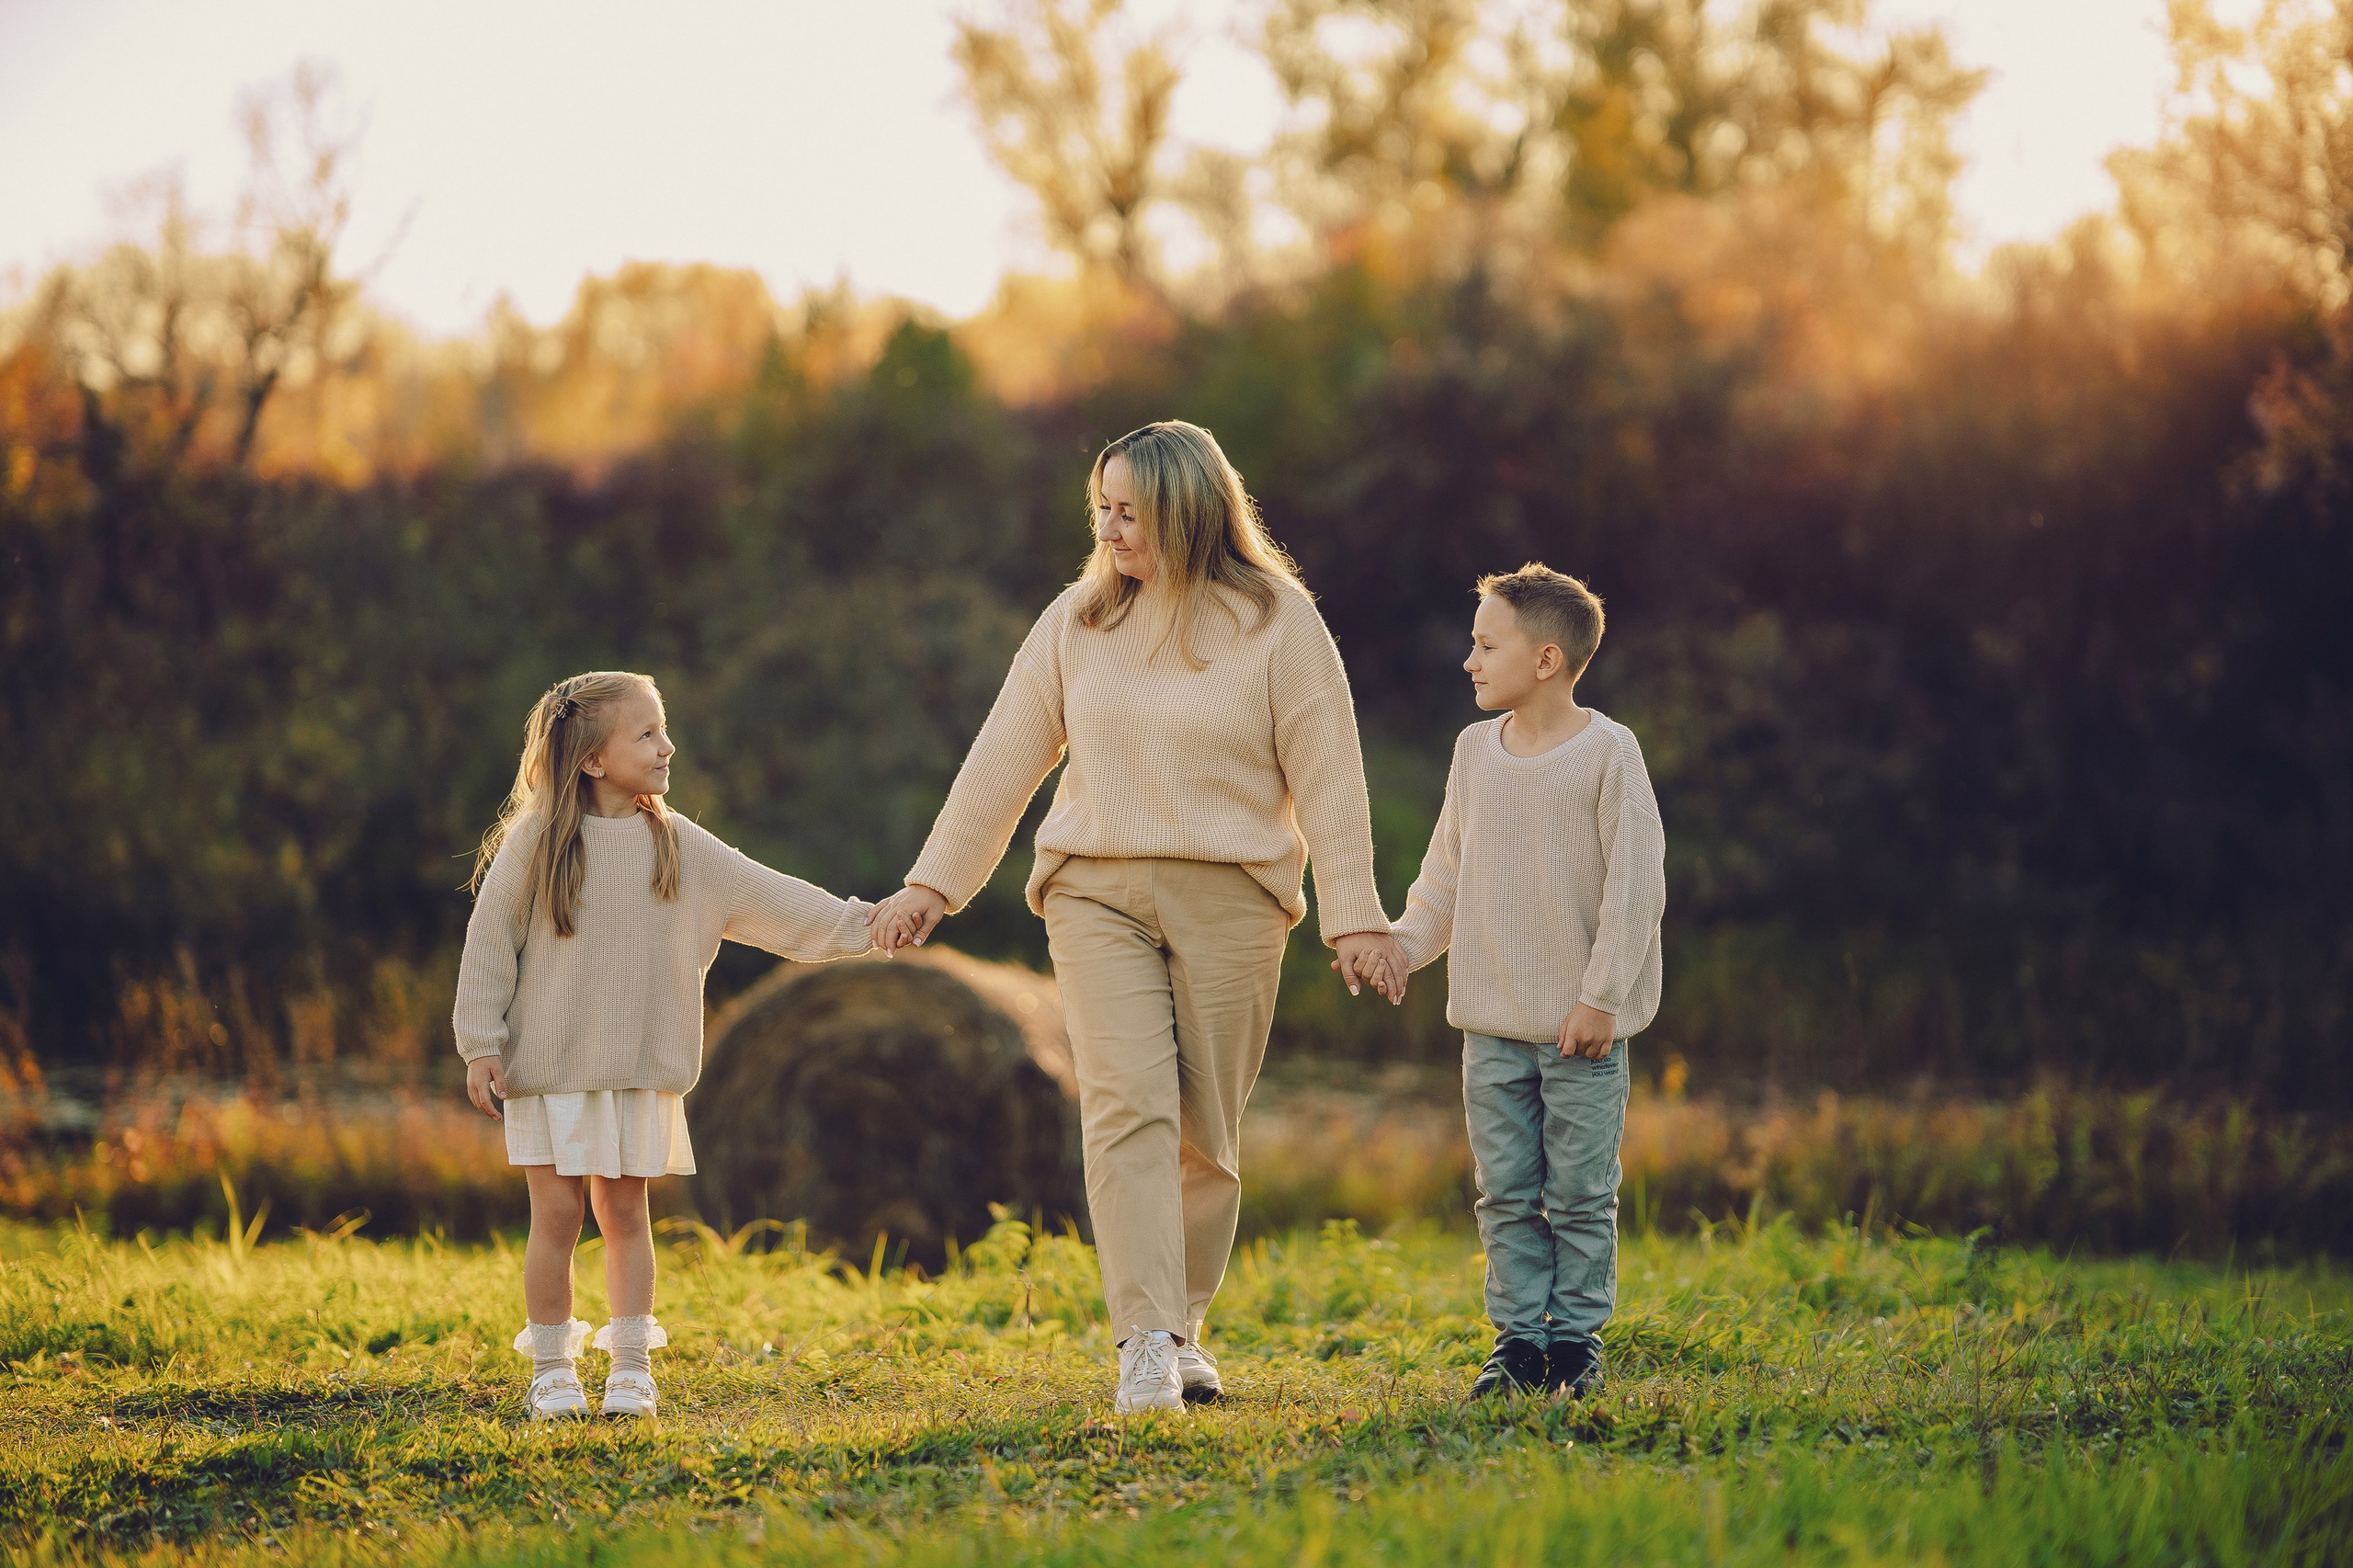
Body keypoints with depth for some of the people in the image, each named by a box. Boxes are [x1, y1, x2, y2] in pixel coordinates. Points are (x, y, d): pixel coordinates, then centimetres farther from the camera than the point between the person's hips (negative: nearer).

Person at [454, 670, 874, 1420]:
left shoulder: (680, 848, 4)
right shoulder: (535, 844, -6)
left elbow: (767, 898, 4)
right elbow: (490, 942, -3)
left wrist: (857, 925, -3)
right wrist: (482, 1046, -6)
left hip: (640, 1072, 3)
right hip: (549, 1066, -3)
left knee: (625, 1212, 7)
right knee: (557, 1213, -2)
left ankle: (632, 1367, 13)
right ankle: (552, 1369, 9)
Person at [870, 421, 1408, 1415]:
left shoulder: (1276, 623, -1)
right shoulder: (1076, 623, 7)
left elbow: (1328, 777, -1)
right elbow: (1003, 760, 12)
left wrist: (1356, 919, -5)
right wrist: (931, 885, 10)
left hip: (1229, 897, -1)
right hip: (1097, 893, 1)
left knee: (1207, 1128, 2)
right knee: (1127, 1107, -13)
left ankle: (1183, 1327, 20)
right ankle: (1145, 1346, -18)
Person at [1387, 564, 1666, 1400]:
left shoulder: (1608, 751, -9)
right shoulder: (1475, 750, 7)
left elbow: (1635, 883, -10)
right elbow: (1446, 875, 16)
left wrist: (1602, 995, -12)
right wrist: (1399, 946, 3)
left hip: (1582, 1025, -5)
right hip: (1491, 1022, 5)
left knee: (1579, 1193, 1)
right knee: (1506, 1193, 6)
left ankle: (1577, 1339, 10)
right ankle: (1519, 1337, 13)